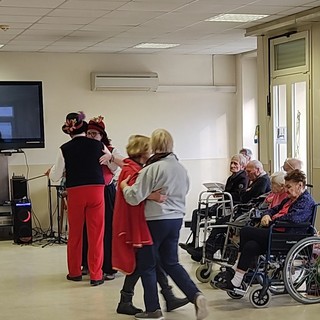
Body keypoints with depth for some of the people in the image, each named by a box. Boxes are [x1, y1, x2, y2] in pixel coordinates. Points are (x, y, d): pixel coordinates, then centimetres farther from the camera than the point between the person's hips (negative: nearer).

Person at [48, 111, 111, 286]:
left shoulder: (64, 149, -1)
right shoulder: (97, 145, 2)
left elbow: (55, 177, 3)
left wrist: (51, 171, 24)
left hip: (75, 193, 0)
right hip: (96, 191, 0)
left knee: (75, 233, 15)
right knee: (96, 234, 4)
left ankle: (74, 272, 26)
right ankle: (95, 275, 5)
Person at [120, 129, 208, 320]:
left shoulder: (152, 169, -17)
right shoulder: (181, 168, 6)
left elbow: (134, 197, -18)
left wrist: (124, 186, 0)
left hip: (155, 221, -7)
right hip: (176, 219, 7)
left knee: (147, 265, 8)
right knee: (171, 262, 17)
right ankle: (196, 295, 0)